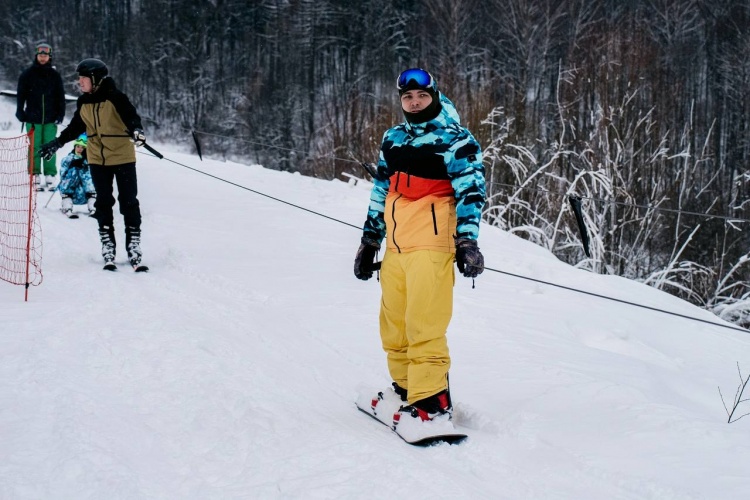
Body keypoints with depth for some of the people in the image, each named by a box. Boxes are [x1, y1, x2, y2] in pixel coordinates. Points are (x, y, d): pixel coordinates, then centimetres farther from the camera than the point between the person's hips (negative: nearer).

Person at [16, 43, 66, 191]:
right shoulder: (27, 74, 3)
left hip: (51, 118, 1)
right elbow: (21, 94, 5)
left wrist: (60, 114, 3)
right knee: (34, 148, 0)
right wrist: (20, 112, -3)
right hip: (33, 118, -1)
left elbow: (60, 96, 9)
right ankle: (35, 175, 4)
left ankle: (50, 176, 4)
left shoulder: (54, 75, 6)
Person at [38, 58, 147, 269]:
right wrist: (56, 143, 17)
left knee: (128, 201, -1)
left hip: (123, 157, -5)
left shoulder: (115, 98, -13)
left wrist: (136, 130, -41)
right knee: (103, 202, 7)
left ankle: (133, 242, 7)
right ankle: (107, 243, 14)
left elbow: (131, 116, -20)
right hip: (97, 159, 5)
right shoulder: (83, 103, 5)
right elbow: (76, 127, 17)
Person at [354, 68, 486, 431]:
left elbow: (471, 191, -9)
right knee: (393, 326, 11)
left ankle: (431, 403, -10)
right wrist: (368, 242, 24)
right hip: (396, 248, 7)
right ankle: (405, 388, 24)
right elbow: (380, 194, 24)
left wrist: (467, 241, -19)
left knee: (423, 327, -13)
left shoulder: (455, 140, -1)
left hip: (431, 247, -7)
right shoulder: (393, 140, 19)